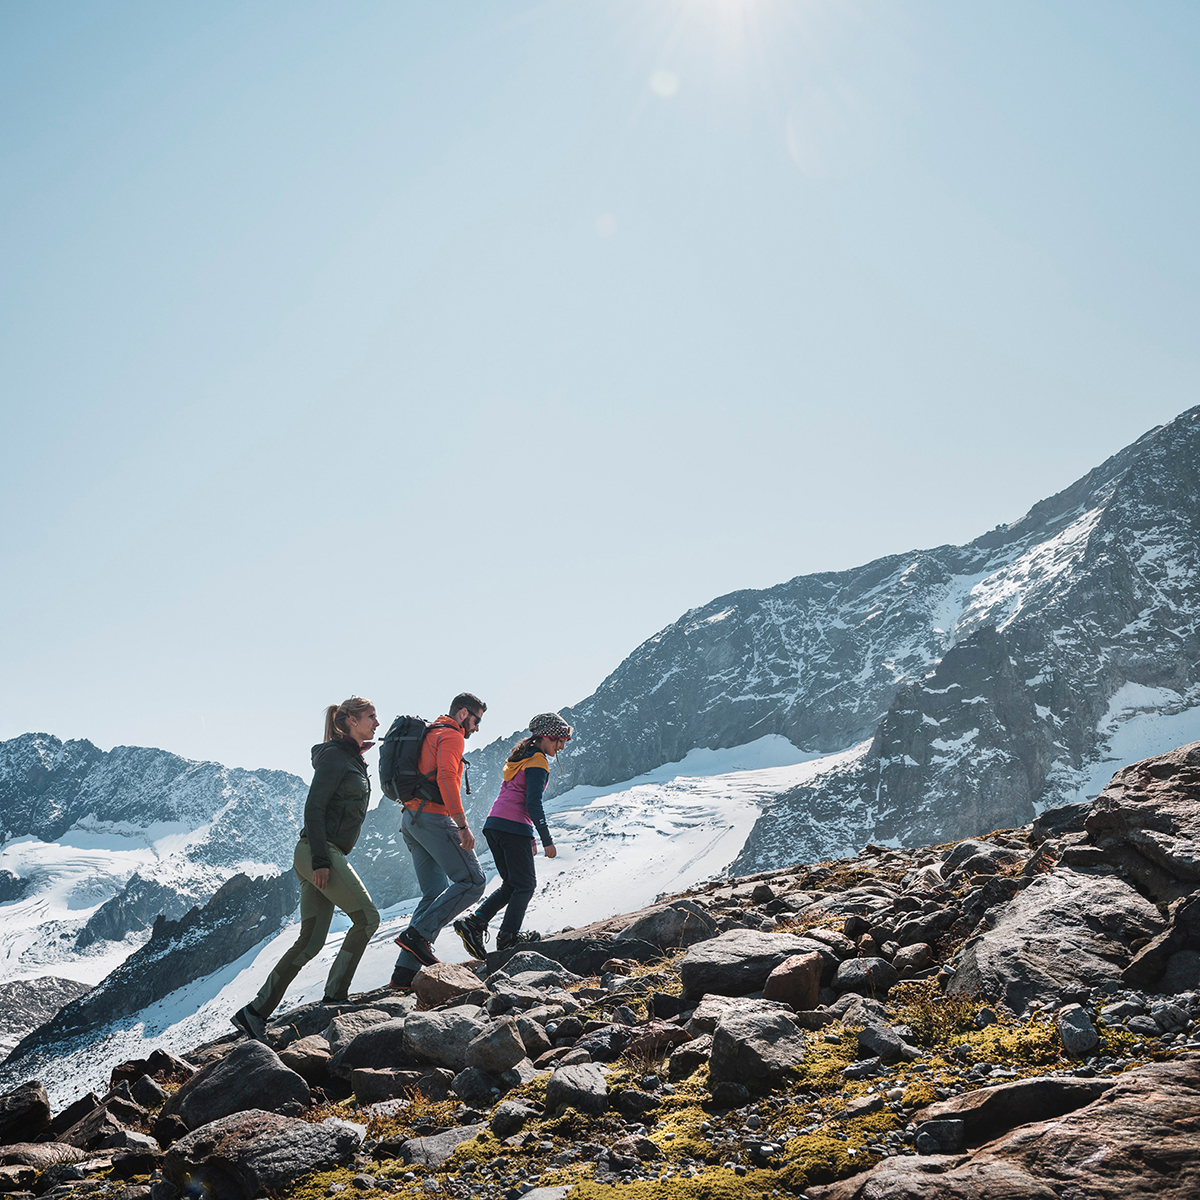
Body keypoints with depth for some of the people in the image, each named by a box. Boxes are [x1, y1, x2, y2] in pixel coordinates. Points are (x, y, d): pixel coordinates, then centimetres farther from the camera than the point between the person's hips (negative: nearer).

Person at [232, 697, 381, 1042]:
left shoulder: (353, 759, 20)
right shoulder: (334, 756, -9)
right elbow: (313, 807, -16)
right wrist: (321, 859, -21)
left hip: (325, 855, 9)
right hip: (319, 852, -9)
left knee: (310, 942, 5)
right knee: (367, 917, -8)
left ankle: (256, 1012, 6)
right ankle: (335, 997, -4)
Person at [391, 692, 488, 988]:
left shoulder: (429, 735, 26)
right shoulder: (451, 736, -5)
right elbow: (446, 777, -21)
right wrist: (462, 826, -24)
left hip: (411, 820, 10)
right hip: (433, 817, -10)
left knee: (435, 894, 8)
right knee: (472, 882, -7)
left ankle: (405, 972, 1)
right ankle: (418, 934, -15)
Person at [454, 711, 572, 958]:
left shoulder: (520, 757, 20)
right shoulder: (538, 762, -9)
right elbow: (533, 803, -16)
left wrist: (529, 836, 27)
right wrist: (547, 841, -14)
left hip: (494, 825, 9)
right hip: (514, 827, -9)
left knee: (512, 884, 15)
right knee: (526, 884, 3)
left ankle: (474, 922, 3)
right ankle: (508, 937, 2)